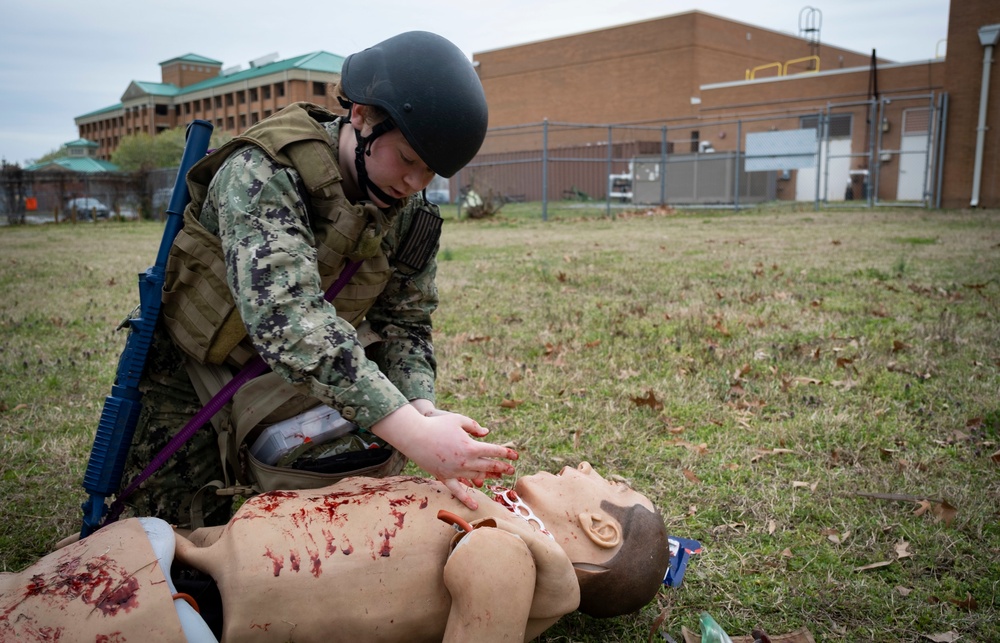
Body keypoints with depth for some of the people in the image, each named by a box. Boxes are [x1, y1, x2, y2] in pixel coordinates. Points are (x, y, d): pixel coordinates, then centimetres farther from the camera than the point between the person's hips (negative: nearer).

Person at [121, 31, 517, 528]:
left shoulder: (410, 215, -11)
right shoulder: (262, 172, -32)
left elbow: (405, 323, -9)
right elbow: (285, 318, -46)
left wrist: (422, 409, -31)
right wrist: (413, 434, -52)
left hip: (297, 383, 5)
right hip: (192, 372, -4)